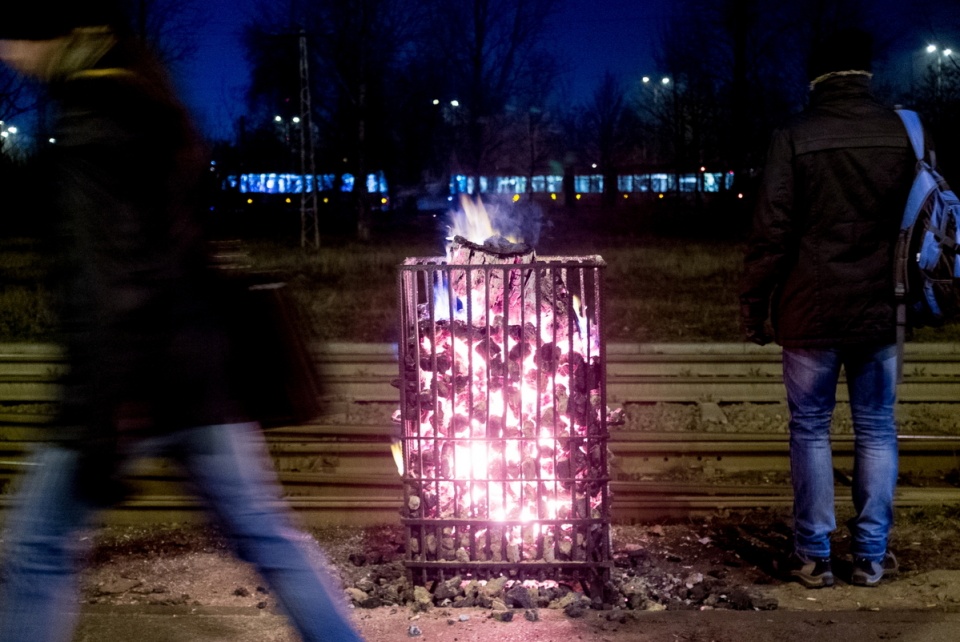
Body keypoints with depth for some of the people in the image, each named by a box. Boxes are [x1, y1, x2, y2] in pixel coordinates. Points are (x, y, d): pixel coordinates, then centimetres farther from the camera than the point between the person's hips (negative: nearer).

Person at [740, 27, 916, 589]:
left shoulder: (796, 137, -8)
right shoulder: (903, 133, 1)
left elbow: (772, 233, -9)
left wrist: (754, 305, -2)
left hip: (811, 312, -2)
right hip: (879, 311, 2)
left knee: (810, 430, 7)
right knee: (877, 431, 10)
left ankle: (814, 557, 11)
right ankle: (872, 556, 15)